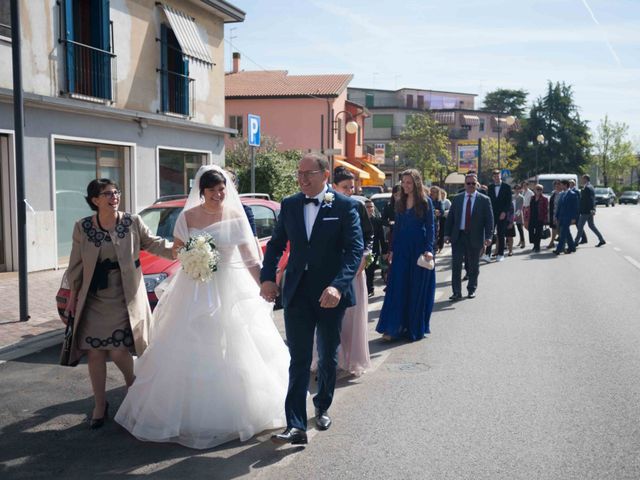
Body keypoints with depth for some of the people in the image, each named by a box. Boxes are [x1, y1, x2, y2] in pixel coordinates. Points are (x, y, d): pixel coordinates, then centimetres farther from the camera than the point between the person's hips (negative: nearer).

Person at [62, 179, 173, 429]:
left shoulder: (132, 222, -3)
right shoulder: (82, 227, 0)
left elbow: (154, 244, 1)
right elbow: (76, 265, 6)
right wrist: (73, 296, 7)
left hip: (125, 299, -2)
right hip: (94, 300, 2)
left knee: (119, 352, -5)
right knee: (95, 353, 4)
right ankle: (100, 405, 22)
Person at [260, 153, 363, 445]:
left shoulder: (344, 206, -7)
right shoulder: (289, 205, 4)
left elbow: (356, 248, -15)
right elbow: (276, 244, 10)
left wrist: (338, 285, -29)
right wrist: (267, 277, -6)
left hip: (331, 293, -1)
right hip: (297, 293, 2)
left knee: (328, 358, 16)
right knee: (299, 360, -2)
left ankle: (322, 407, 38)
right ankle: (296, 426, -2)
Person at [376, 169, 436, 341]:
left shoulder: (426, 202, -3)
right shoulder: (399, 203, 10)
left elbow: (430, 227, -6)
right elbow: (397, 227, 13)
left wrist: (429, 249, -15)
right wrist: (392, 249, 9)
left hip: (419, 248, -4)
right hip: (401, 249, 4)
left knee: (417, 288, 4)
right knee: (397, 287, 0)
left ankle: (415, 327, 15)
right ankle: (393, 327, 1)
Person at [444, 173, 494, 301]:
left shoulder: (484, 200, 1)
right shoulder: (457, 199, 8)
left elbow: (489, 219, -2)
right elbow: (450, 217, 9)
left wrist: (488, 236, -10)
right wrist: (447, 234, 2)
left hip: (475, 237, -1)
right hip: (458, 236, 1)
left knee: (473, 266, 9)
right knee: (456, 265, -4)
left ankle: (471, 290, 24)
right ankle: (457, 292, 0)